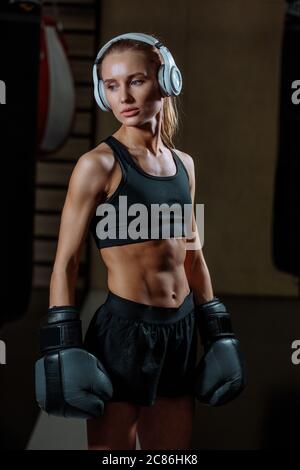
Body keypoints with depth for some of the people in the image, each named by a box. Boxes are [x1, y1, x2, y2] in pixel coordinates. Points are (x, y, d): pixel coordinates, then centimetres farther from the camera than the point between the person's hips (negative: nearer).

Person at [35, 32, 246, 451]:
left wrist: (217, 330, 16)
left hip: (180, 332, 6)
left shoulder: (184, 164, 8)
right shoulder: (99, 164, -10)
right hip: (124, 331, -6)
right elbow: (65, 263, -9)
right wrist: (63, 347, -13)